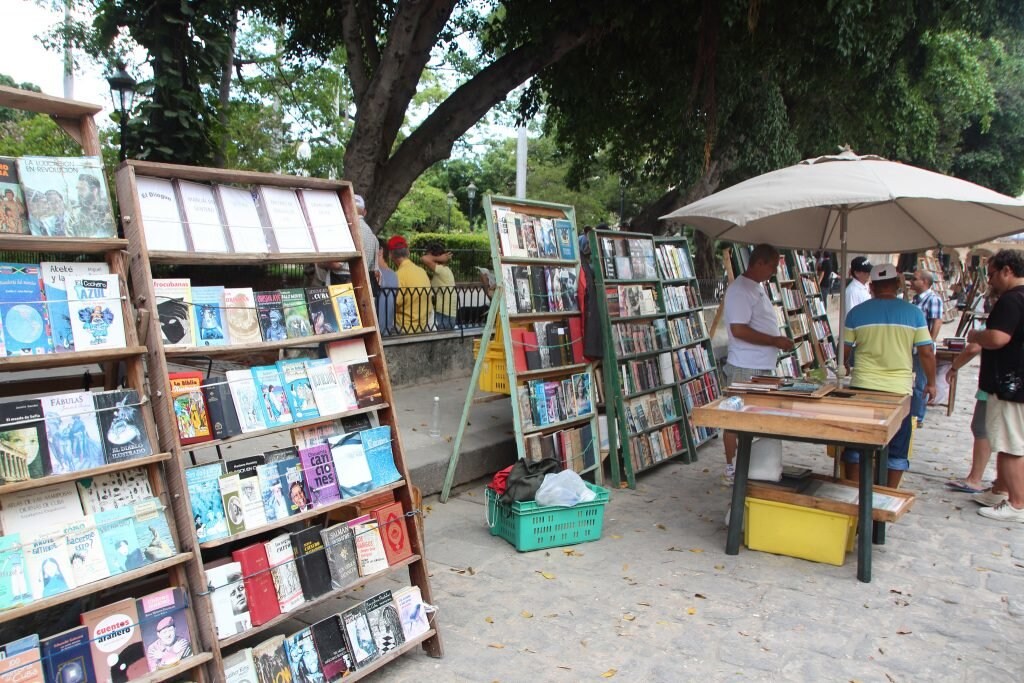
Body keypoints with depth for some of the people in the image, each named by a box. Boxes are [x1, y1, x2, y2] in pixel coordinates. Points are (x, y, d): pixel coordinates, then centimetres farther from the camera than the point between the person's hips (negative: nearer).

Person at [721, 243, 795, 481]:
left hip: (763, 367, 10)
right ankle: (731, 468, 8)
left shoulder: (757, 288, 16)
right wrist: (775, 341, -19)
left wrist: (779, 342, 14)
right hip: (745, 369, -10)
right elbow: (739, 330, -24)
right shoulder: (740, 290, -17)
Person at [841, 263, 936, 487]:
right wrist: (931, 383, 13)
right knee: (897, 449, 12)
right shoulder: (913, 312, -1)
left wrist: (847, 366, 26)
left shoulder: (856, 313, -1)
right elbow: (926, 352, -1)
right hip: (899, 390, 0)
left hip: (863, 387, 0)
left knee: (856, 445, 11)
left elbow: (844, 351, 4)